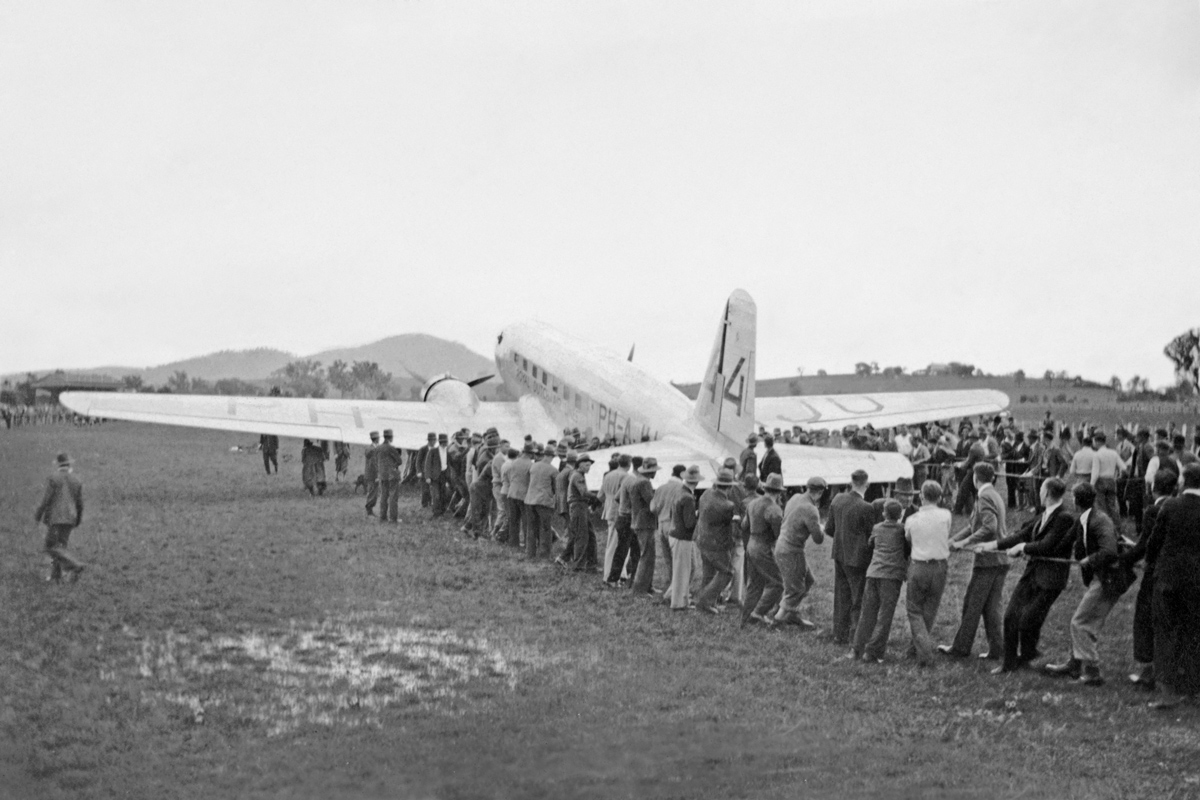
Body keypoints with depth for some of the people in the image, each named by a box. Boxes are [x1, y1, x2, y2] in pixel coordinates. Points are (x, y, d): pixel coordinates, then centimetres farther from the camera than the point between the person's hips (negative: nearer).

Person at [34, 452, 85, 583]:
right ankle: (55, 575, 13)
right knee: (60, 546, 14)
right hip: (70, 520, 5)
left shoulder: (53, 478, -9)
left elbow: (46, 499, -11)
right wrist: (78, 520, 21)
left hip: (55, 517, -5)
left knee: (53, 547, -3)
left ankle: (75, 566, -20)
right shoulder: (76, 481, 5)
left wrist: (38, 515, 0)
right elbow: (80, 504, 7)